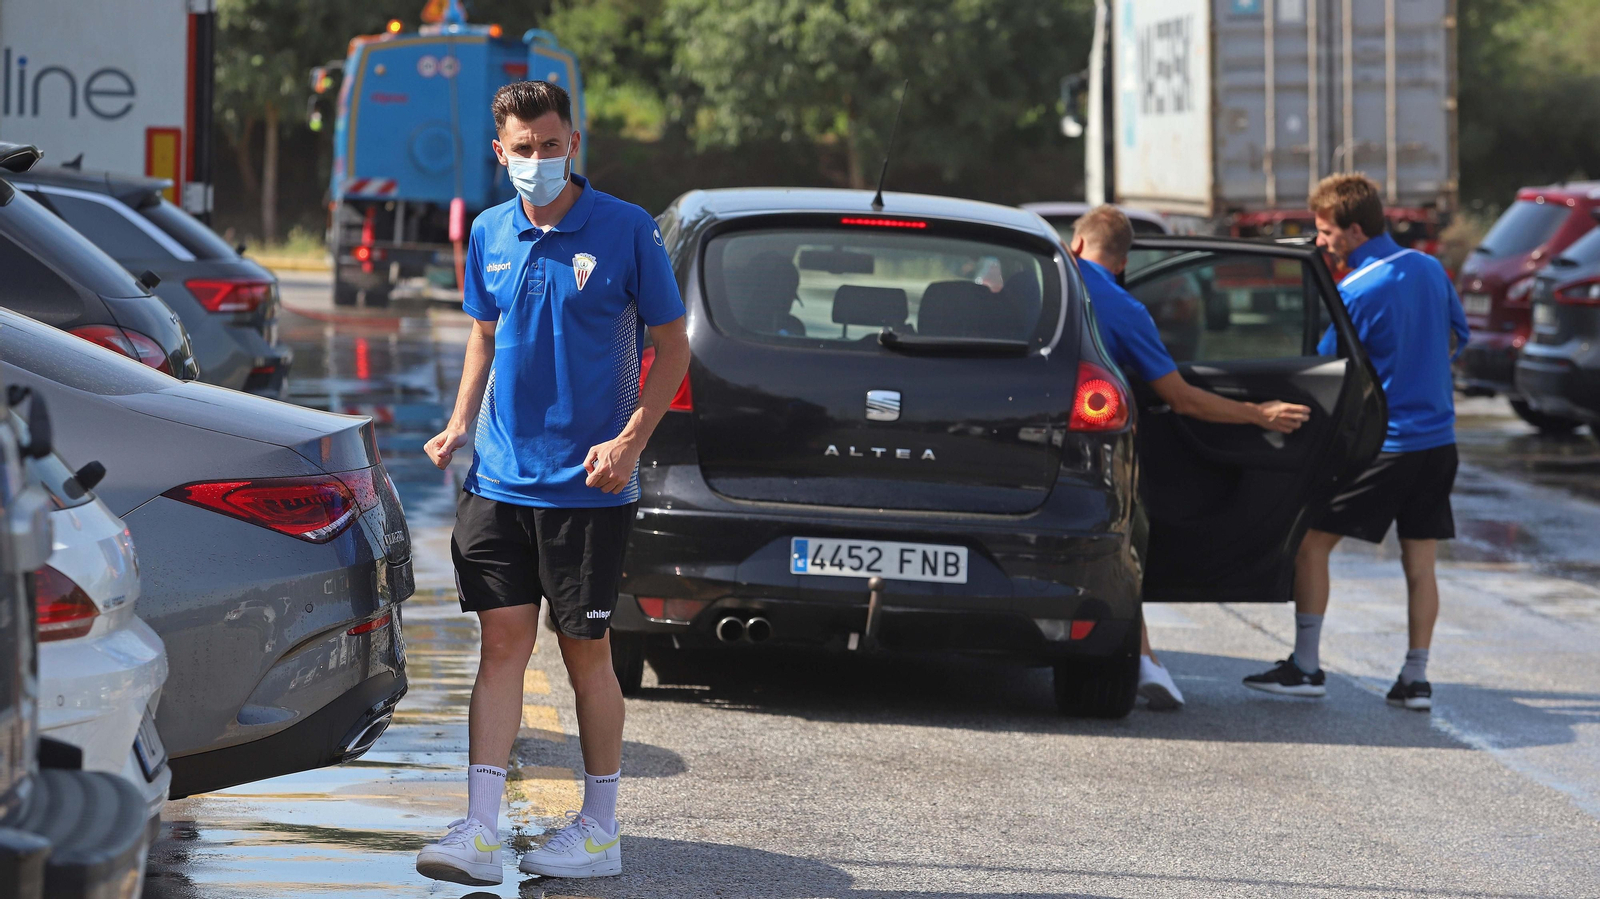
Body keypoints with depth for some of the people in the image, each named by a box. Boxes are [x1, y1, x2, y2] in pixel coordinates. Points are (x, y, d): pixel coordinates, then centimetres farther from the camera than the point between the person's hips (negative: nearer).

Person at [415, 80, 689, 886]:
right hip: (501, 478, 4)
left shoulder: (625, 231, -8)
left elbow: (671, 346, -4)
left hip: (587, 484, -4)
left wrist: (629, 440, -15)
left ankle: (600, 832, 16)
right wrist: (460, 425, 5)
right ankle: (479, 834, -3)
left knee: (585, 651, 4)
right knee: (503, 642, 0)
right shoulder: (491, 233, 6)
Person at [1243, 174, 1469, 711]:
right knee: (1419, 563, 8)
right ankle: (1416, 679, 6)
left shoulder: (1356, 294, -15)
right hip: (1438, 440, 7)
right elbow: (1457, 337, 21)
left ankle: (1306, 665, 2)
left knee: (1312, 542, 3)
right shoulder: (1430, 270, 6)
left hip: (1379, 443, -7)